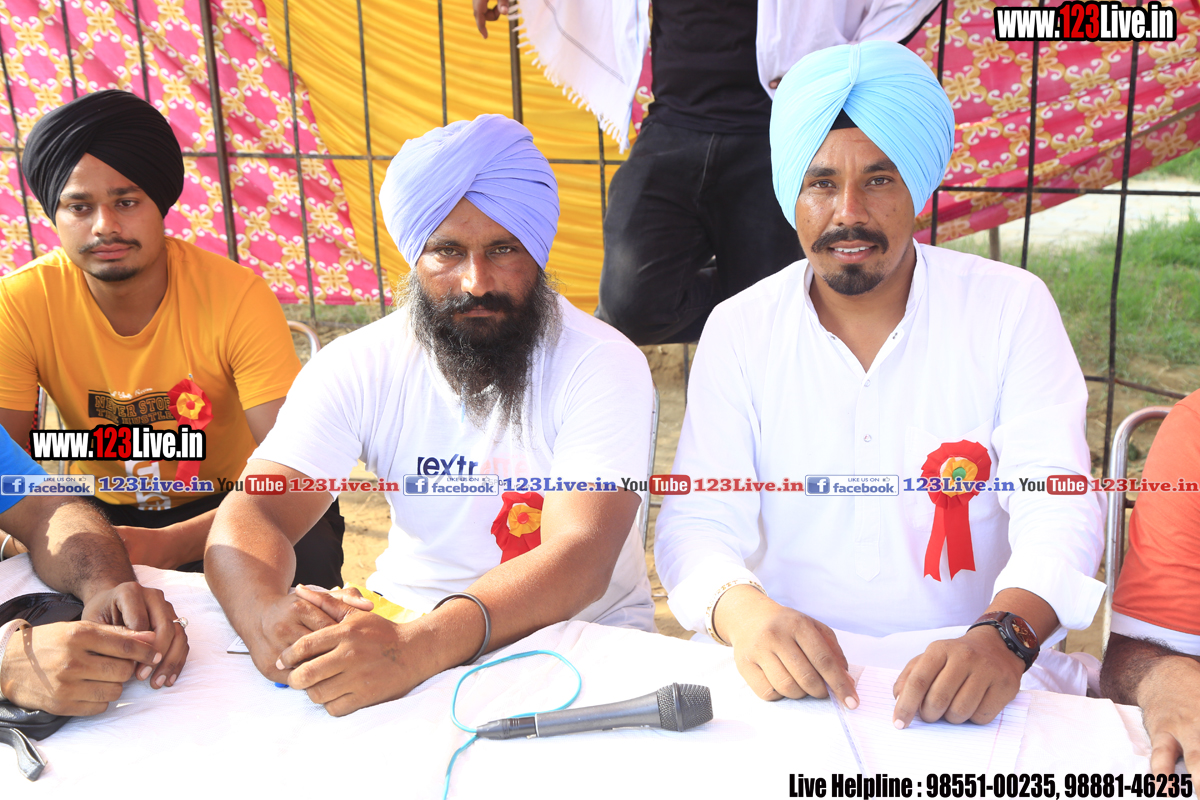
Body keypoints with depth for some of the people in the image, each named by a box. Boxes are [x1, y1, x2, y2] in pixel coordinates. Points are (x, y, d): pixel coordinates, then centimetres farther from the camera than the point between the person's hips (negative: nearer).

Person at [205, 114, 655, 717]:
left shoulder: (602, 365, -16)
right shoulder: (356, 367, -6)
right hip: (403, 618, 4)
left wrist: (420, 647, -45)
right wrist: (266, 617, -37)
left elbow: (580, 558, -28)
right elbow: (250, 515, -13)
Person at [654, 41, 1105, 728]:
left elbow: (1058, 505, -9)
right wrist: (740, 611, -27)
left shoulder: (1012, 306, 0)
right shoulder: (738, 330, 2)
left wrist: (1005, 635, -30)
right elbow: (697, 519, -4)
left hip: (981, 672, 0)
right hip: (793, 669, 1)